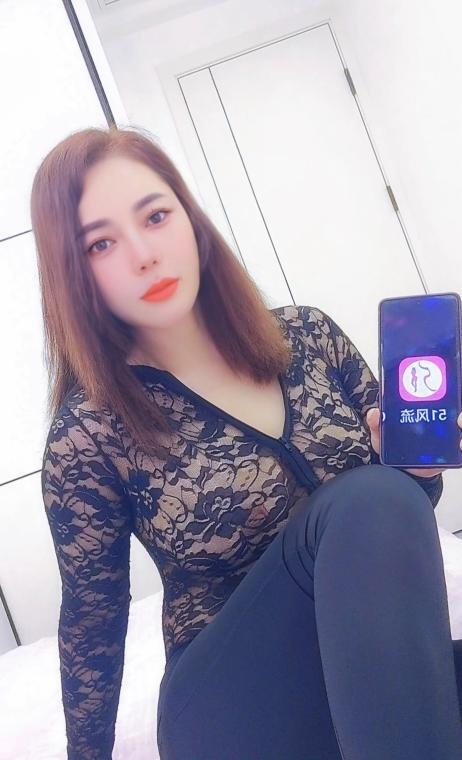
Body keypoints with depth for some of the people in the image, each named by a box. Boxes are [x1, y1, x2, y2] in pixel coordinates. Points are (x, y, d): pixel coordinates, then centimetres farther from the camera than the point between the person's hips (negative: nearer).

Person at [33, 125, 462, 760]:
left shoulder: (309, 336, -2)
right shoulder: (89, 433, -12)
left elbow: (404, 492, 10)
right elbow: (92, 617, 1)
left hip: (373, 660, 3)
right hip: (233, 704, -3)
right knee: (368, 503, -29)